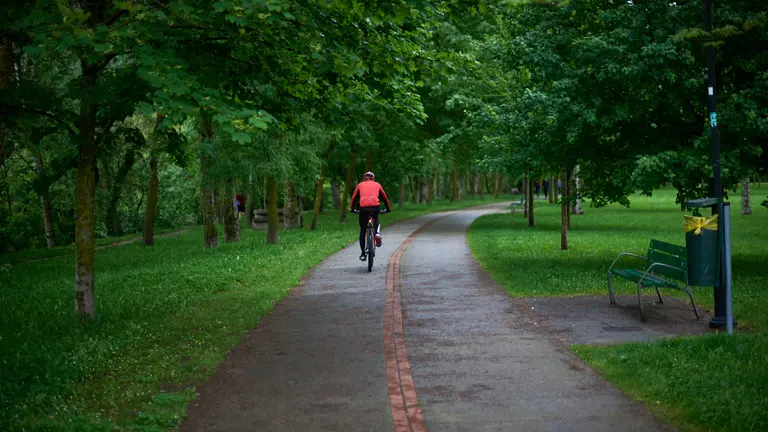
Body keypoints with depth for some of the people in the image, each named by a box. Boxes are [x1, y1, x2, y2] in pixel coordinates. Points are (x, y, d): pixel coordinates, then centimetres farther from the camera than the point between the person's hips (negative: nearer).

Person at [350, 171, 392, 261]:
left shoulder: (360, 185, 23)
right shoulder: (377, 185, 24)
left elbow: (354, 198, 25)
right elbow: (385, 198, 30)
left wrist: (351, 208, 38)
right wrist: (388, 208, 43)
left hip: (363, 207, -1)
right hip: (375, 207, 1)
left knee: (362, 231, 15)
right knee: (376, 221, 35)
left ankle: (363, 254, 12)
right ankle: (377, 233, 5)